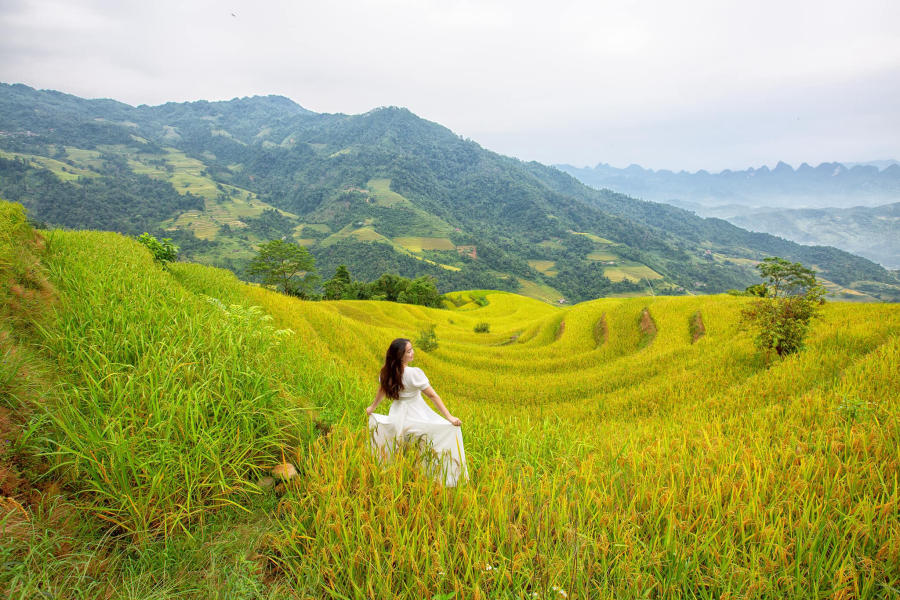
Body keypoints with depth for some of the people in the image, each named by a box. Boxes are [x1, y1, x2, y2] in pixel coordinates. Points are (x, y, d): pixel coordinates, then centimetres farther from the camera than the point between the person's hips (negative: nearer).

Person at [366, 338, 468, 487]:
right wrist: (449, 417, -18)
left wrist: (372, 407, 32)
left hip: (397, 417, 6)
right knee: (451, 430, 4)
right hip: (417, 415, -6)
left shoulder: (387, 372, -4)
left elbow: (381, 391, 13)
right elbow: (433, 395, -20)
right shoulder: (414, 373, -23)